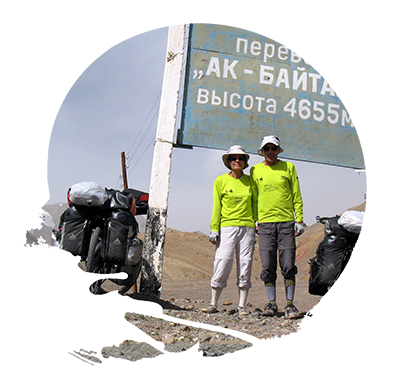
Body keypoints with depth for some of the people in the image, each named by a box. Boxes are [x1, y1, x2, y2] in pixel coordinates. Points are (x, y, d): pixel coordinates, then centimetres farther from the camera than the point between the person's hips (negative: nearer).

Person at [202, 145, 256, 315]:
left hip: (247, 227, 2)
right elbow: (216, 207, 4)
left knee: (245, 265, -1)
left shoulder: (249, 181, 12)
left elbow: (255, 205, 16)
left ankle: (242, 306, 4)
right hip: (227, 226, -2)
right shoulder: (220, 181, 5)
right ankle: (213, 304, -1)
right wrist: (214, 229, -3)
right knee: (223, 263, -10)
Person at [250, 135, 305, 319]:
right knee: (268, 267, 0)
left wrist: (299, 220, 0)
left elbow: (297, 196, 7)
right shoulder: (255, 171, 10)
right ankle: (271, 303, 10)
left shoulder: (288, 168, 7)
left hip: (286, 222, -1)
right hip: (265, 223, 1)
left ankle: (290, 304, 2)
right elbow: (253, 198, 14)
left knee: (288, 266, -5)